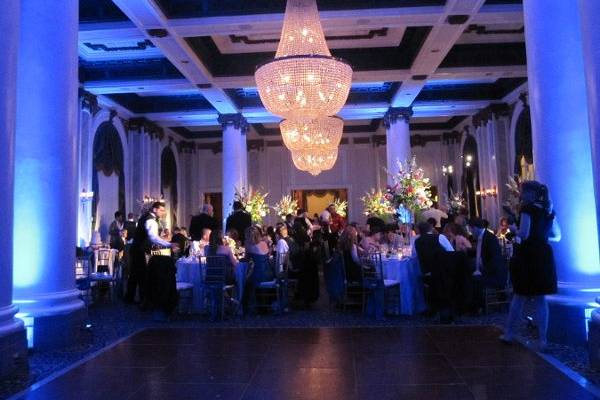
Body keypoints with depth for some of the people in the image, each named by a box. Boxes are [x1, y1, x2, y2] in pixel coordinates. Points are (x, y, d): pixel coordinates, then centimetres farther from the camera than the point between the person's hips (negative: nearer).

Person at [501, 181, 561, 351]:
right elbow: (557, 236, 15)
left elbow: (523, 234, -20)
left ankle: (509, 333, 17)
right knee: (541, 299, 8)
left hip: (528, 256, -5)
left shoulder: (527, 208, -10)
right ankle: (542, 340, 8)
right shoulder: (549, 210, 10)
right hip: (544, 256, 5)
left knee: (519, 296, 7)